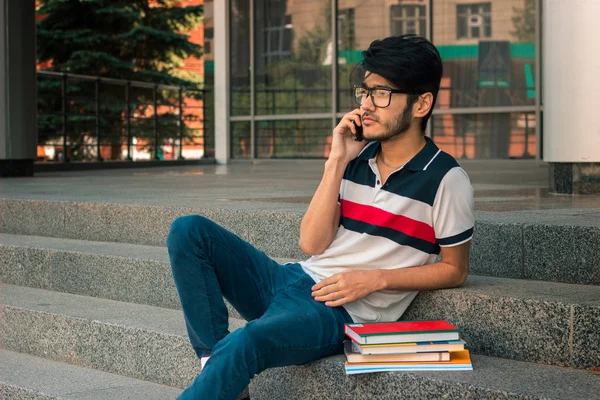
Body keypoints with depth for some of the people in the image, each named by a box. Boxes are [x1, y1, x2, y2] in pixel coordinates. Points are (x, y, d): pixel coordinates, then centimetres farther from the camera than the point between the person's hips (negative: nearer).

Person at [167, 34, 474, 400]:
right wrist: (337, 162, -5)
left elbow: (455, 269, 0)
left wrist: (376, 278, -12)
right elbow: (312, 243, 2)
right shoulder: (357, 158, 8)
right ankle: (215, 358, -14)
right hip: (298, 279, 7)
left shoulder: (446, 180, -6)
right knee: (189, 231, -10)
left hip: (345, 313, -7)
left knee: (246, 343, -36)